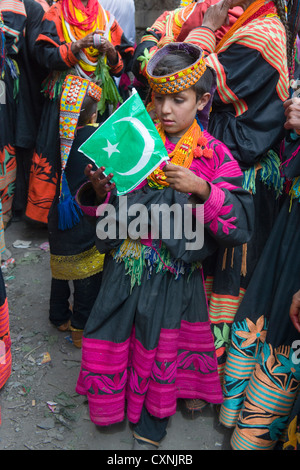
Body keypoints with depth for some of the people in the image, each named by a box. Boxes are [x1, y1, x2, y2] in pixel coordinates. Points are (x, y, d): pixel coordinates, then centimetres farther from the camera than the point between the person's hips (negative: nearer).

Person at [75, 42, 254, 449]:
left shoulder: (214, 155, -5)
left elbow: (240, 224, -15)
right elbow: (107, 209, 4)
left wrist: (201, 189, -28)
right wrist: (100, 190, -17)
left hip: (175, 272, -2)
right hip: (125, 262, 3)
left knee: (162, 344, 9)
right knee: (113, 337, 11)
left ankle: (153, 422, 35)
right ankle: (109, 401, 41)